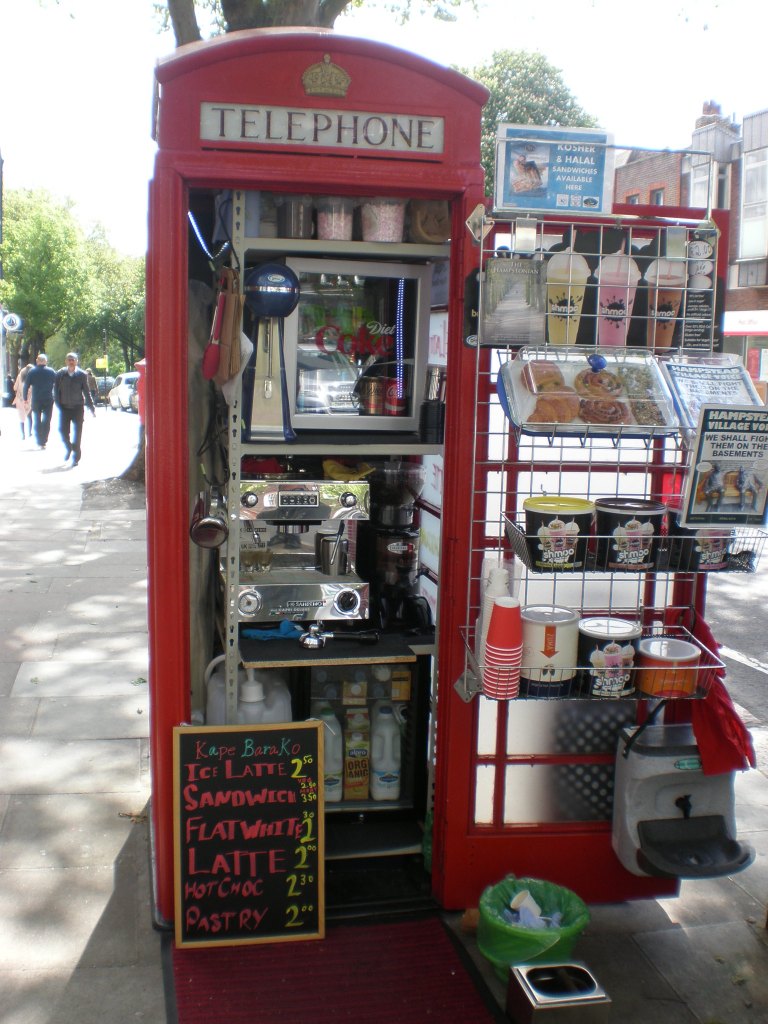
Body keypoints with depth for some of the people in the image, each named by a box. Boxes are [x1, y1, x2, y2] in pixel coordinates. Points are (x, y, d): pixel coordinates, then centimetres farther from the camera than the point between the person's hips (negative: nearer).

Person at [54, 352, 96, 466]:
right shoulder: (60, 374, 2)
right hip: (64, 407, 1)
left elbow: (86, 392, 2)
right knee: (63, 430, 0)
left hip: (78, 408, -1)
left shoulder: (82, 375, -2)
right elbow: (56, 391, 5)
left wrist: (91, 408, 0)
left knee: (77, 433, 0)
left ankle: (75, 458, 9)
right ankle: (68, 448, 29)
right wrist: (59, 405, -3)